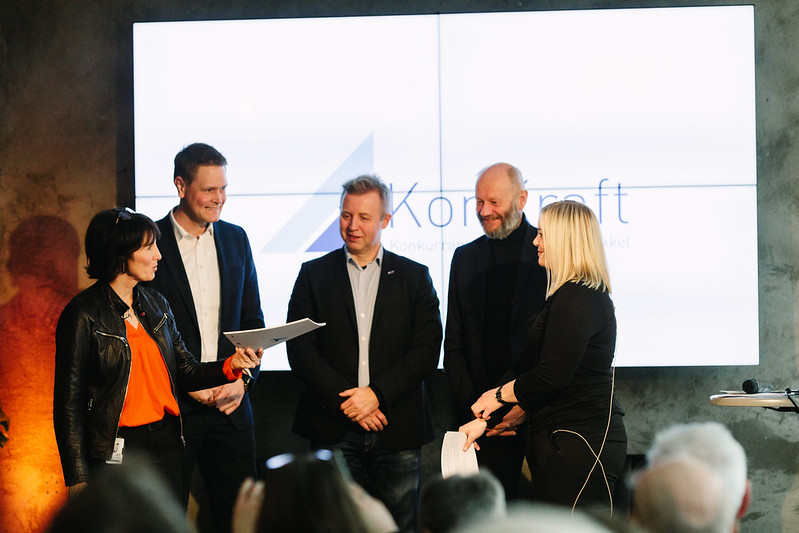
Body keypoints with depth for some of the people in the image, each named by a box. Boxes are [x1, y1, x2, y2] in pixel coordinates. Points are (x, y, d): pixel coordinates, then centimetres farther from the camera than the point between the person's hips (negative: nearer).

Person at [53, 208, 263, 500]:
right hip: (115, 453, -6)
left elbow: (186, 371, 13)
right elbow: (68, 402, -9)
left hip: (167, 445, 6)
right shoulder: (84, 314, -10)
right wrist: (78, 479, -13)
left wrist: (231, 366, -7)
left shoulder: (155, 304, 11)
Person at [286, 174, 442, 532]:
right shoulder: (314, 275, 8)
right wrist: (345, 399, -10)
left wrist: (376, 394, -12)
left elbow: (427, 351, 0)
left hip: (397, 432, 0)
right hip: (334, 431, 0)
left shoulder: (414, 277, 9)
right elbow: (299, 351, 1)